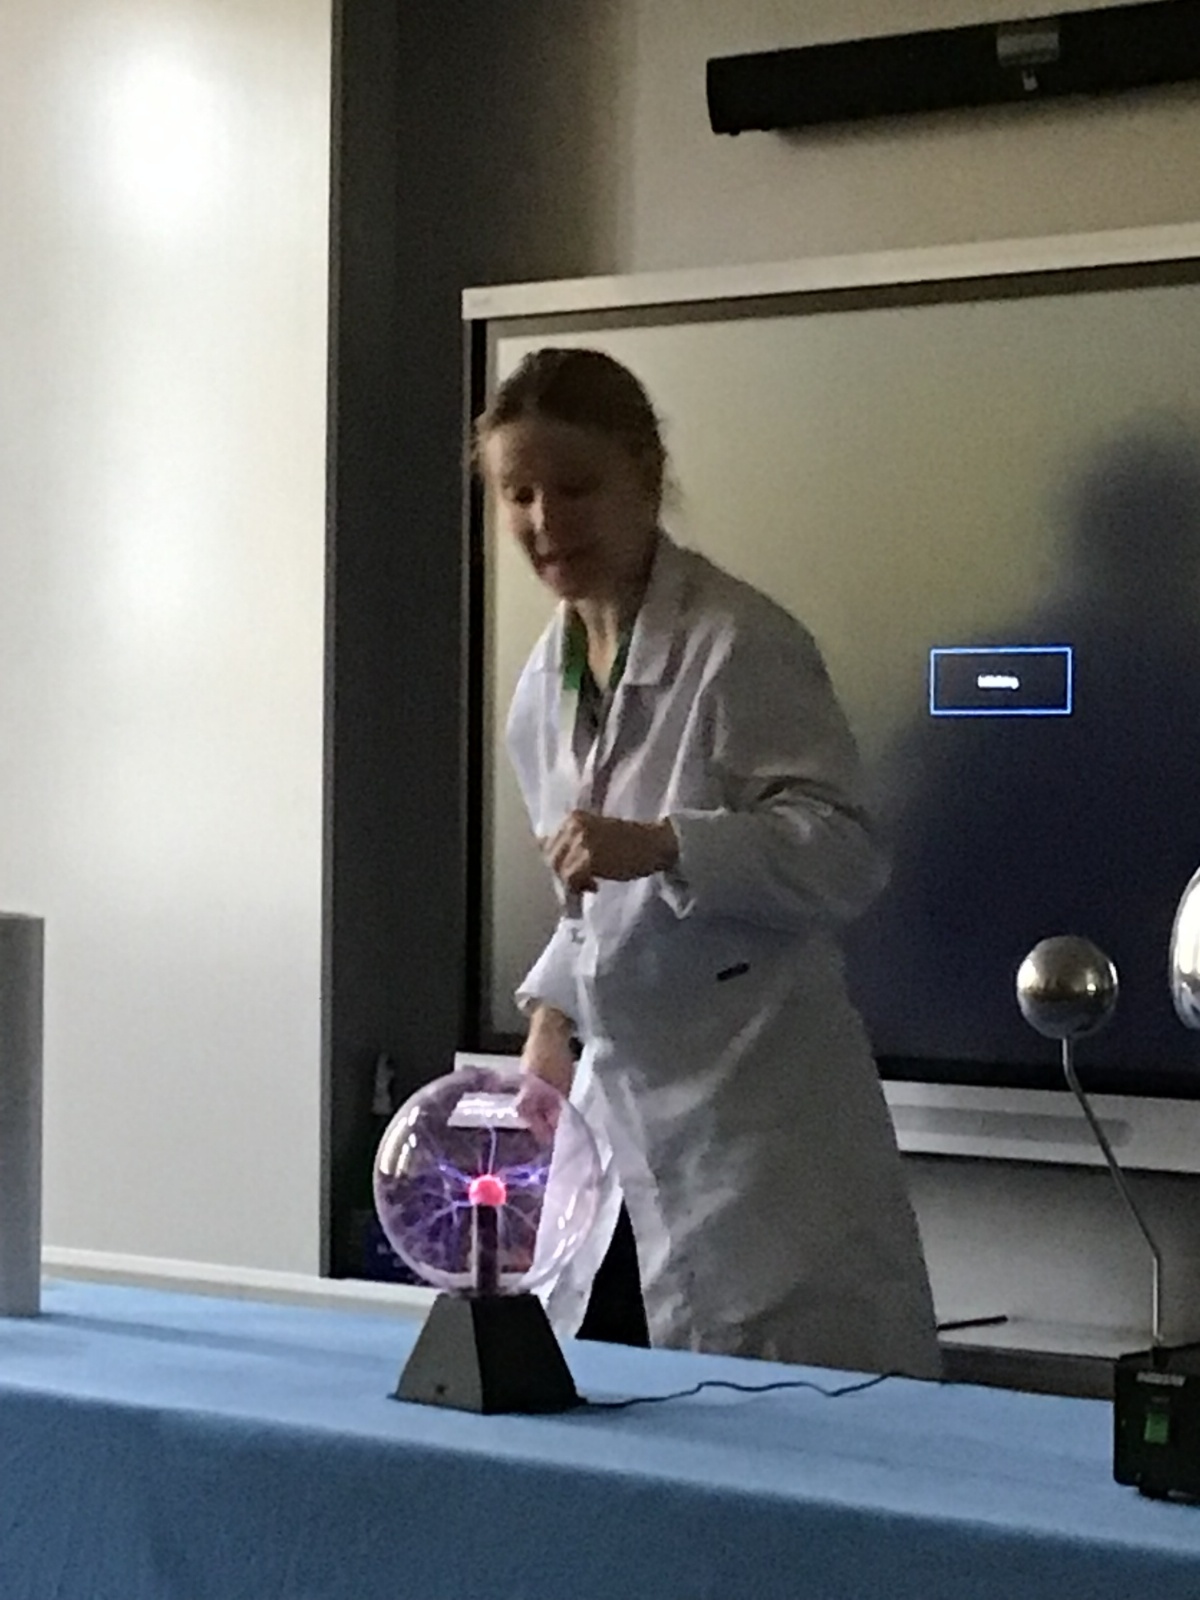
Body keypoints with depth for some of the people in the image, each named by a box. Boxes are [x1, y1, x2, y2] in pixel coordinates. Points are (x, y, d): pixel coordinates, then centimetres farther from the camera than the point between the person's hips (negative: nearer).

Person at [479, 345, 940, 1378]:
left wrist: (659, 845, -30)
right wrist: (553, 1010, 11)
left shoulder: (741, 643, -12)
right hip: (617, 1092, 8)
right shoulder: (549, 677, 13)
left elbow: (842, 856, -18)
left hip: (756, 1104, -7)